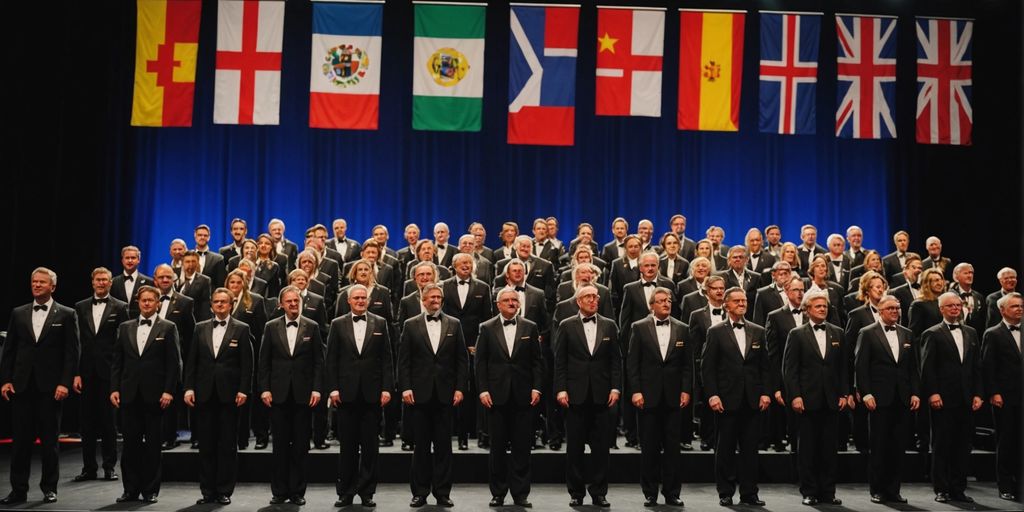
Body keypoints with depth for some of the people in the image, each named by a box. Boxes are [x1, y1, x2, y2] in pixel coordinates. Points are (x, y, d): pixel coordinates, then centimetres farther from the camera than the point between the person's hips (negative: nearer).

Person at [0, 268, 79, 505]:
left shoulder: (66, 315, 1)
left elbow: (72, 352, -3)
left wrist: (65, 383, -10)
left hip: (50, 387, -3)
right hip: (21, 386, 3)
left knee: (49, 440, 5)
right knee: (20, 439, 4)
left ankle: (49, 488, 15)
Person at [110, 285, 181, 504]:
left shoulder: (168, 328, 2)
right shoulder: (125, 328, 12)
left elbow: (174, 363, -3)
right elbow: (117, 361, 10)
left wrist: (168, 391, -10)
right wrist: (114, 388, 1)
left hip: (155, 395, -3)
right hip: (129, 394, 3)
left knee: (153, 444, 4)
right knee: (130, 443, 5)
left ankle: (150, 490, 12)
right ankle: (131, 489, 14)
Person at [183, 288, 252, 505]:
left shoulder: (241, 329, 2)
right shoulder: (200, 328, 11)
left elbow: (247, 364, -2)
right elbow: (191, 361, 9)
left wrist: (243, 390, -10)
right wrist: (189, 388, 0)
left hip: (229, 393, -3)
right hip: (204, 393, 3)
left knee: (227, 445, 2)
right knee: (206, 445, 6)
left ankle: (224, 491, 10)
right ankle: (207, 491, 13)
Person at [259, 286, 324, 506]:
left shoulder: (312, 327, 4)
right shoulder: (271, 327, 6)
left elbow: (319, 361, 2)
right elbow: (264, 361, 5)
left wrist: (316, 389, -6)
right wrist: (264, 389, -3)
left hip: (303, 393, 0)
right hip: (279, 393, 1)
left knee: (301, 445, 4)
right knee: (280, 444, 6)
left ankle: (297, 491, 11)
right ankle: (280, 491, 14)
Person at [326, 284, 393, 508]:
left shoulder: (380, 323, 6)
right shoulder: (338, 324, 7)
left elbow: (387, 359, 3)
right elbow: (331, 359, 4)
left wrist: (387, 388, -4)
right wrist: (332, 388, -5)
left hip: (372, 393, 0)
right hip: (346, 393, 0)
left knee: (370, 445, 5)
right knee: (347, 445, 6)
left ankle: (367, 492, 13)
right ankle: (345, 492, 14)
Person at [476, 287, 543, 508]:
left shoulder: (530, 328, 7)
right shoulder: (487, 328, 5)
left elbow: (537, 361, 6)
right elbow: (480, 362, 3)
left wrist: (536, 388, -4)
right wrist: (483, 390, -6)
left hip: (523, 395, 0)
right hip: (496, 395, 0)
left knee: (522, 446, 3)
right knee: (497, 446, 6)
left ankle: (520, 493, 11)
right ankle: (498, 493, 15)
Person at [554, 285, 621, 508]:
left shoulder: (609, 325, 9)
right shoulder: (567, 326, 4)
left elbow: (616, 360, 7)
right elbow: (560, 361, 1)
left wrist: (615, 388, -3)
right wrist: (561, 389, -7)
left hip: (601, 394, 1)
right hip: (576, 394, -1)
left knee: (601, 446, 4)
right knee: (575, 446, 5)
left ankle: (599, 491, 13)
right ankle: (576, 492, 14)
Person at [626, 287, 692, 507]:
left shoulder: (682, 329, 8)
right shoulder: (639, 328, 1)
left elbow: (687, 364, 7)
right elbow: (632, 363, -1)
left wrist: (686, 390, -1)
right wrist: (635, 391, -8)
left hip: (673, 396, 2)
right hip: (648, 396, -1)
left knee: (672, 446, 4)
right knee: (649, 447, 5)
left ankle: (672, 493, 13)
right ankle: (650, 493, 14)